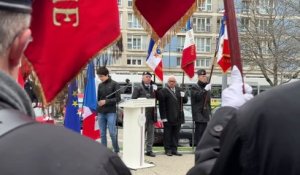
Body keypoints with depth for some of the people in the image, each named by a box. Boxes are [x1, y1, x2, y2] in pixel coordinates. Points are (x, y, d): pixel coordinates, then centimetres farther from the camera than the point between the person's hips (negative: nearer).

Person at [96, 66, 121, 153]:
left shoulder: (114, 84, -3)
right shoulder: (100, 85, 12)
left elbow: (118, 99, -7)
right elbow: (98, 99, 16)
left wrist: (106, 101, -15)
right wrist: (96, 113, 12)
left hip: (111, 112, -5)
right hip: (101, 113, 5)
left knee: (112, 132, -5)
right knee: (102, 134, 6)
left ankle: (116, 150, 11)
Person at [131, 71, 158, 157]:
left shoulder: (153, 88, 16)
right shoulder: (138, 88, 0)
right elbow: (133, 100, -4)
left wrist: (155, 91, 4)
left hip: (151, 114, 5)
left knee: (151, 133, 8)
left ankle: (149, 150, 16)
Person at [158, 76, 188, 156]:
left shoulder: (179, 90, 13)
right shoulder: (163, 91, -4)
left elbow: (185, 101, 12)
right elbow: (162, 105, -8)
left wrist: (183, 96, -11)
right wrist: (163, 117, -13)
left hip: (178, 116, 5)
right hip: (168, 118, -5)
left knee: (176, 134, 9)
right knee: (168, 134, 3)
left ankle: (174, 149, 17)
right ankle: (168, 150, 11)